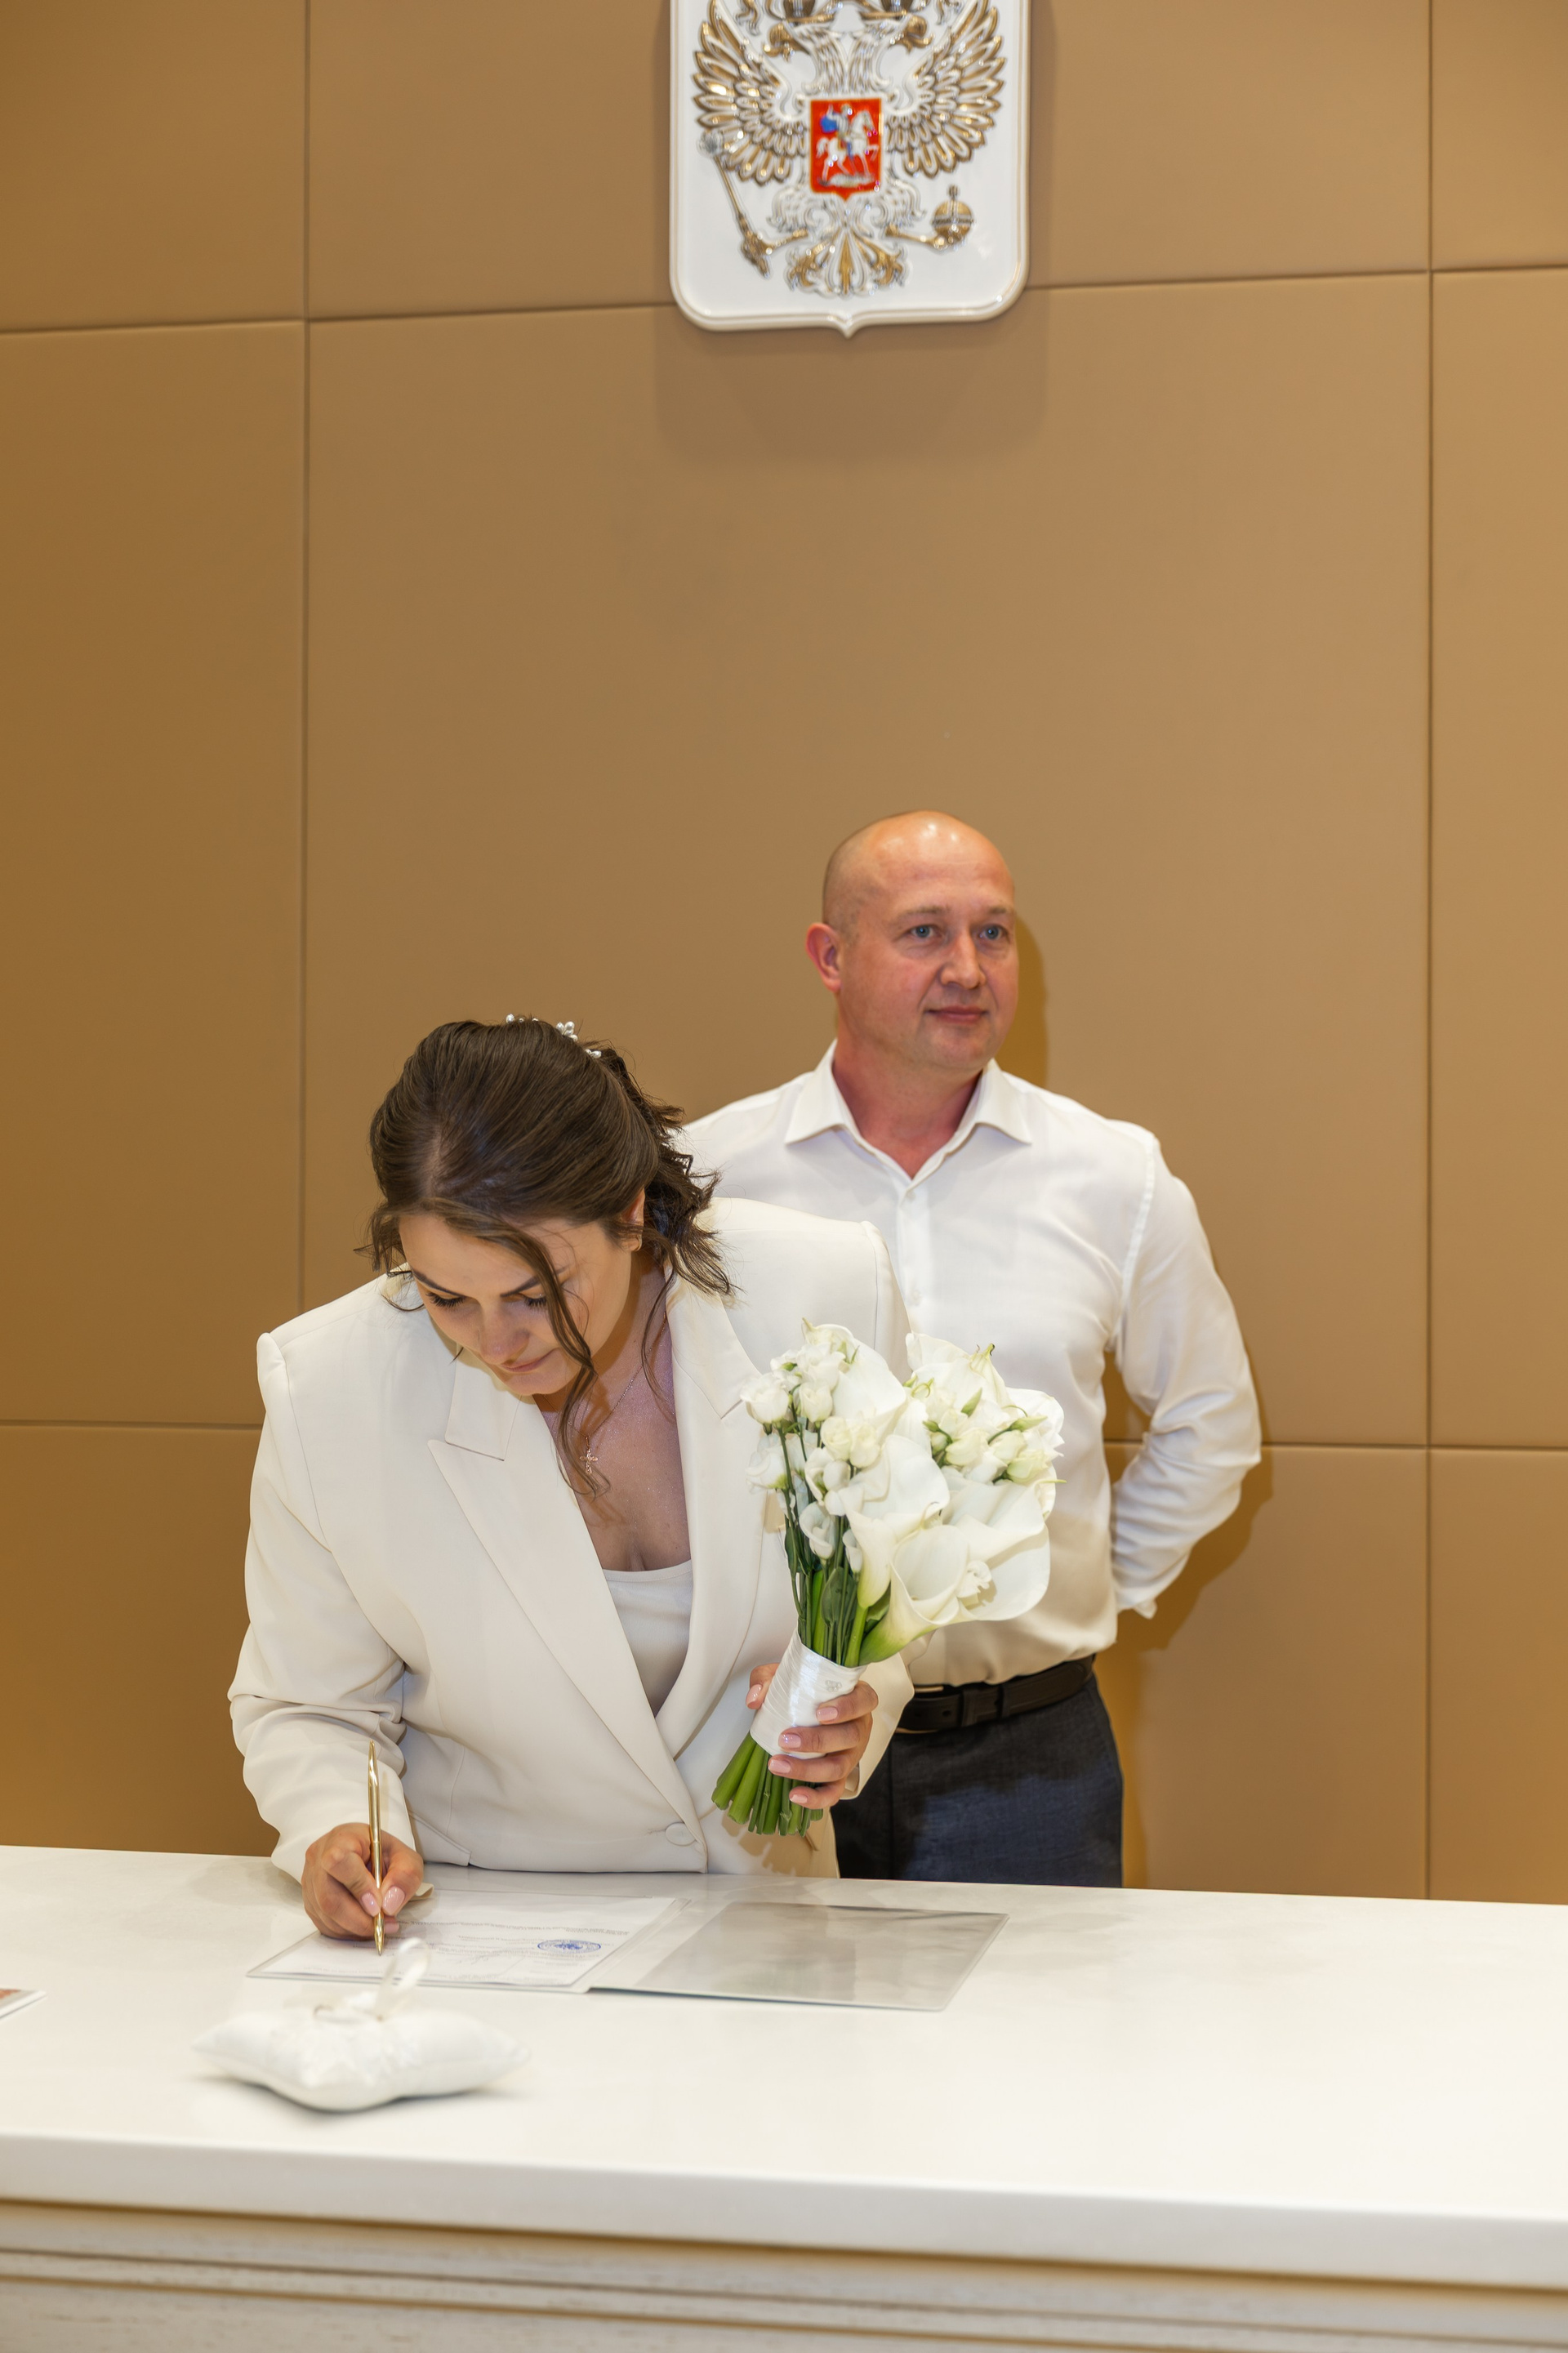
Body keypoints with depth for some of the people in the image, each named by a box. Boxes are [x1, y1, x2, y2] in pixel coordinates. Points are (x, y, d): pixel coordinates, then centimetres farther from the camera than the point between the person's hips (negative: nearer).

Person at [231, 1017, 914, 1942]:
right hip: (477, 1916, 1)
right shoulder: (329, 1393, -18)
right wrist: (337, 1829, -22)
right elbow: (310, 1707, -1)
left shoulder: (832, 1298, -18)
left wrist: (855, 1697, -18)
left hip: (756, 1897, 0)